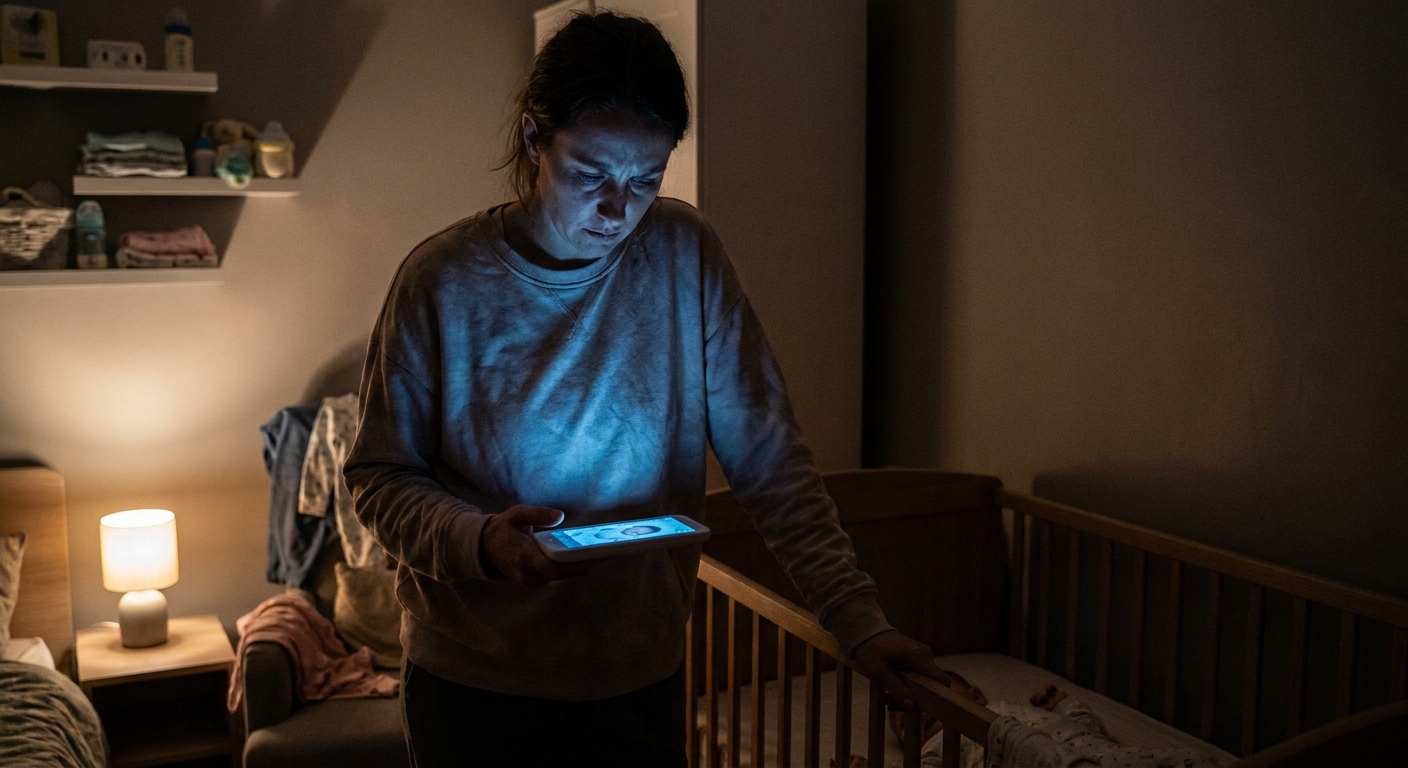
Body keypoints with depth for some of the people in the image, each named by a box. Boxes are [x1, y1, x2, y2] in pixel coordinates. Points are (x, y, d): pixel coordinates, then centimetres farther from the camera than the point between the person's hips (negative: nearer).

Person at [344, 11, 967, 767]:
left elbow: (768, 456, -10)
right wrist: (477, 541, -25)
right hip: (471, 685, -1)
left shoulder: (685, 255, -9)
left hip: (642, 675, 2)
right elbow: (377, 475, -6)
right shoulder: (443, 280, -13)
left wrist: (857, 617, -19)